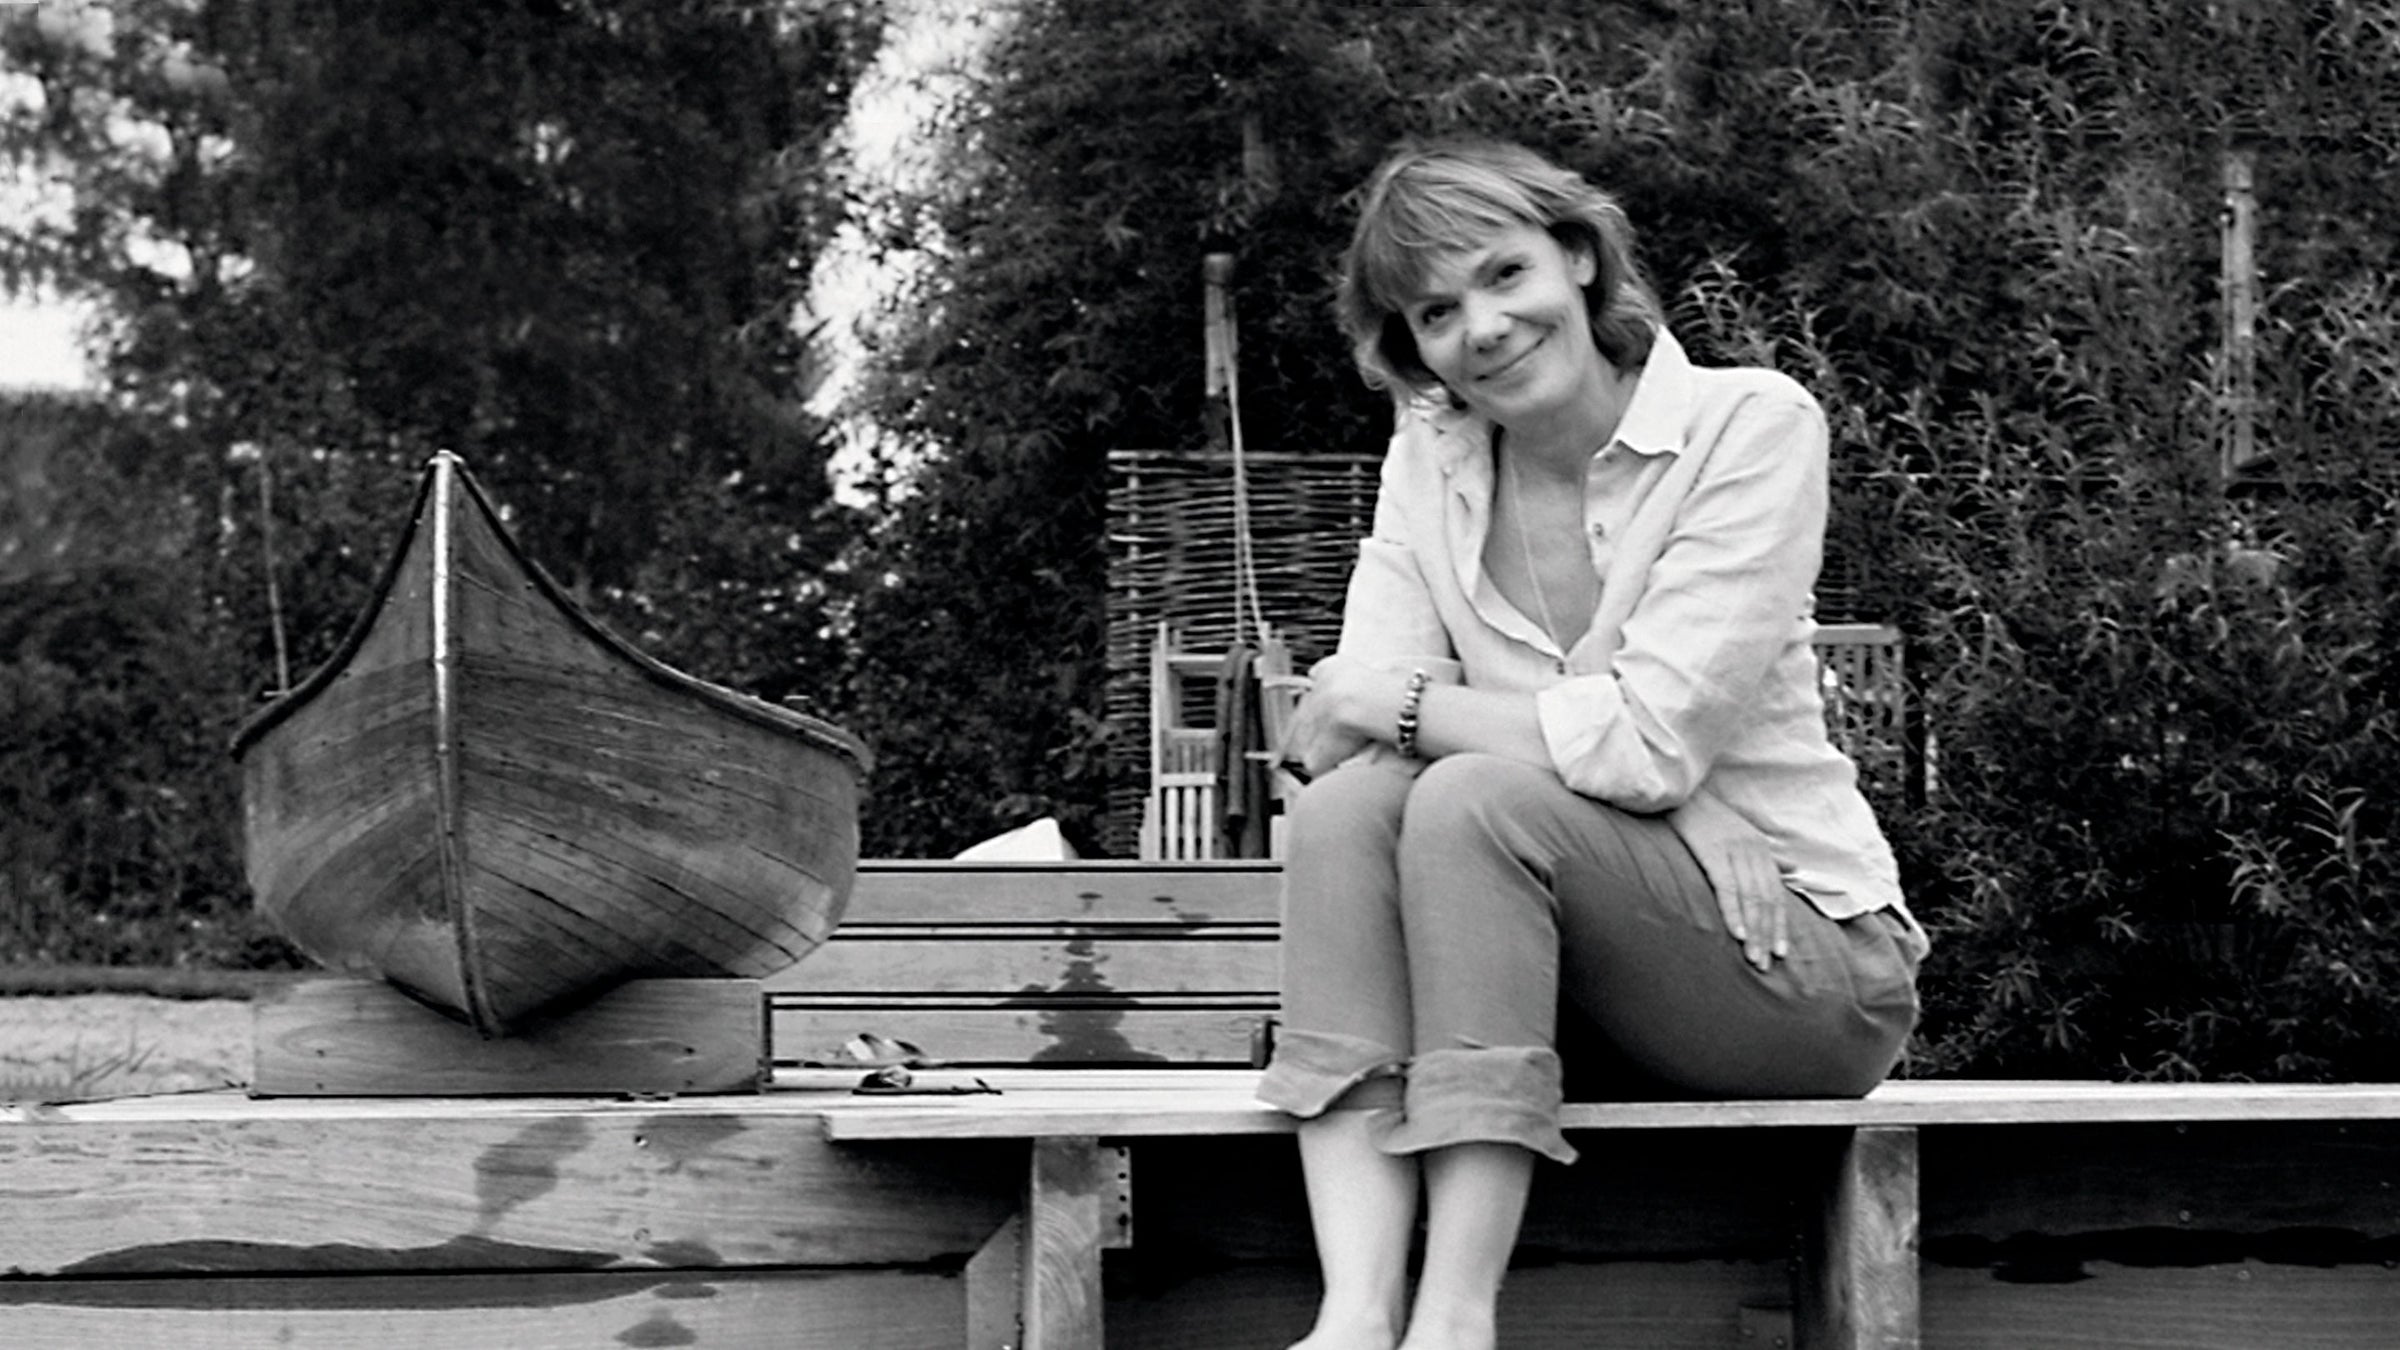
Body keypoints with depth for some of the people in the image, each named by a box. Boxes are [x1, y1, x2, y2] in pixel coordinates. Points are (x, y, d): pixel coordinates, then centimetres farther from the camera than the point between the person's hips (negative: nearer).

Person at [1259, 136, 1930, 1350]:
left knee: (1477, 801, -28)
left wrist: (1402, 704, -13)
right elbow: (1334, 732, -4)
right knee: (1345, 806, -22)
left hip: (1798, 956, -5)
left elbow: (1653, 744, -20)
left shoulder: (1750, 426, -11)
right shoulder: (1429, 454, 6)